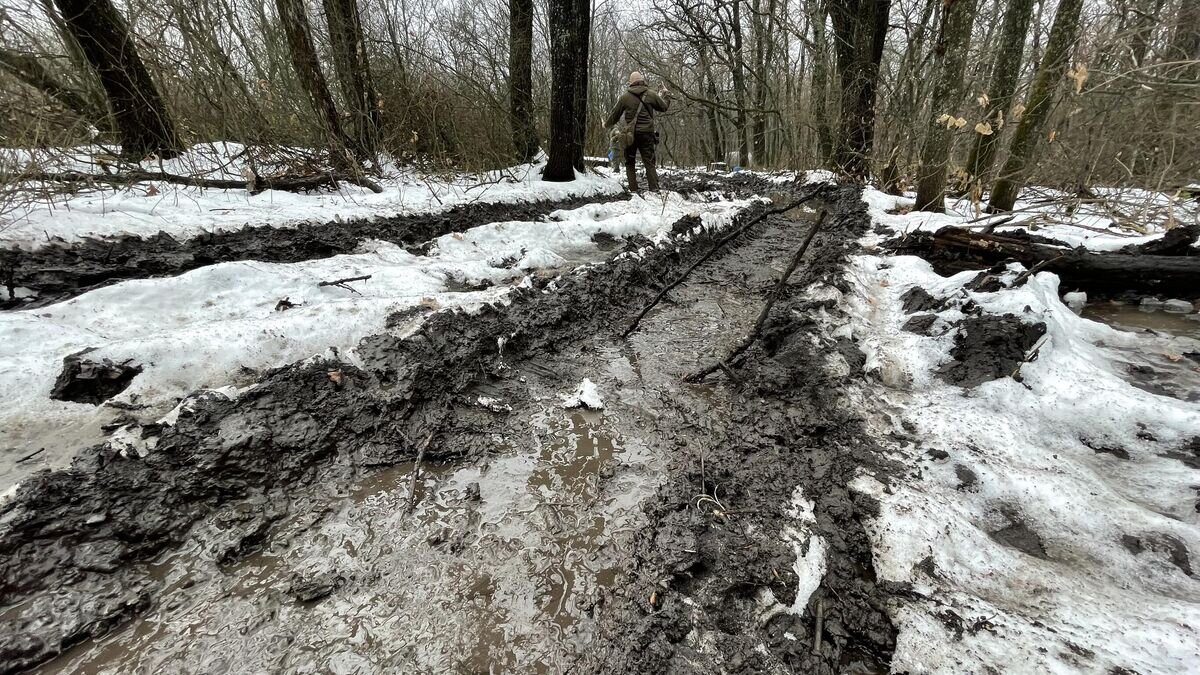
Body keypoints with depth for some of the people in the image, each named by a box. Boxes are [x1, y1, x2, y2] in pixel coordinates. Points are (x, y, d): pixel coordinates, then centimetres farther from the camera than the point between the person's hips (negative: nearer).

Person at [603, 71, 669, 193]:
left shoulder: (625, 96, 2)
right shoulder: (651, 95, 3)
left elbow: (615, 114, 10)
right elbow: (664, 107, 16)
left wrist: (606, 125, 27)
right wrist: (665, 95, 34)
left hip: (630, 134, 0)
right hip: (647, 133, 0)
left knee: (630, 163, 9)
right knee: (649, 162, 1)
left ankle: (633, 189, 2)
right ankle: (654, 188, -11)